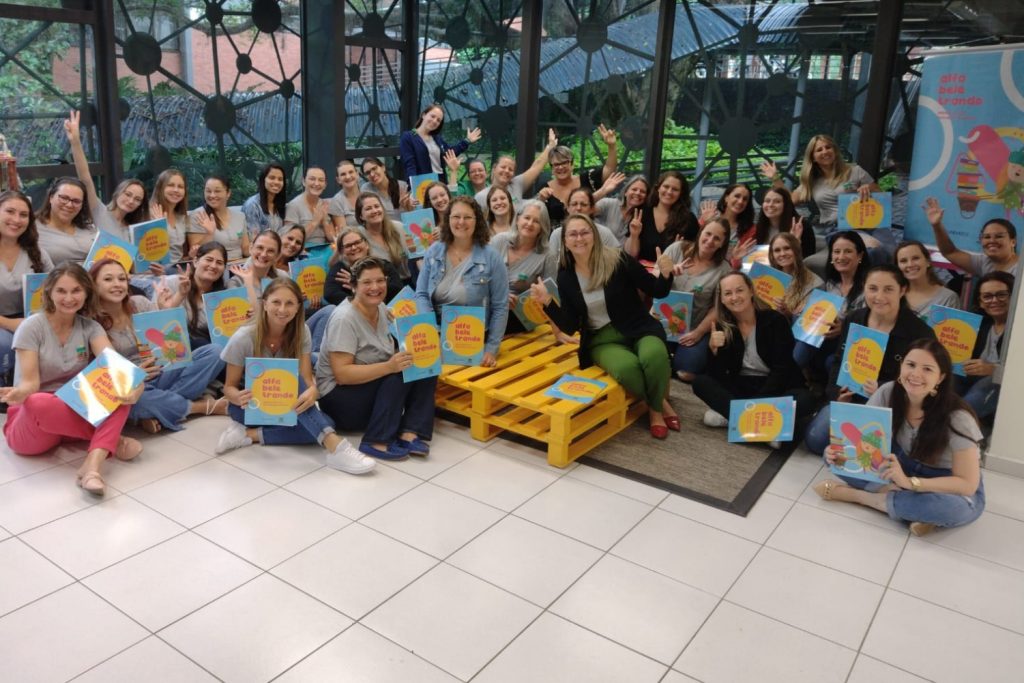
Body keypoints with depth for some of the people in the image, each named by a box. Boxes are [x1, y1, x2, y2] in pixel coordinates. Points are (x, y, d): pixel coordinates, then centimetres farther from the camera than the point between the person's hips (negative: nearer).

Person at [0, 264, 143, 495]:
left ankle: (92, 464, -41)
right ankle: (111, 440, -20)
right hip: (29, 423, -3)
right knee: (38, 403, -40)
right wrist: (19, 394, -42)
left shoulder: (90, 327, 0)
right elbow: (30, 381, -16)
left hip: (75, 411, 4)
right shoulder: (32, 327, -9)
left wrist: (133, 387, -41)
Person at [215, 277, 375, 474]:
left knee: (325, 423, -27)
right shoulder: (243, 338, -19)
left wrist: (312, 392, -41)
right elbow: (229, 387, -10)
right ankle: (334, 446, -50)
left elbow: (307, 380, -16)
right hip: (250, 406, -4)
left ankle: (250, 434, -23)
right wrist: (239, 397, -36)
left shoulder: (301, 332, -10)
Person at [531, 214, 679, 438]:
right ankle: (659, 403, -2)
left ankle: (656, 407, -4)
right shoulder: (565, 276, 0)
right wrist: (547, 302, -13)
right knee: (626, 367, -34)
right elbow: (570, 327, 1)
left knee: (654, 356, -36)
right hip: (601, 340, 1)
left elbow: (657, 292, -1)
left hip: (638, 329, -1)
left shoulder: (619, 260, -9)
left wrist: (665, 274, -23)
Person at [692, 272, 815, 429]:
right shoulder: (722, 326, -2)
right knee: (700, 382, -21)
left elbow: (782, 369, -15)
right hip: (740, 387, 2)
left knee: (805, 400, -32)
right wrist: (714, 349, -28)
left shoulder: (775, 320, -9)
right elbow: (716, 375, -8)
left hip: (774, 388, -2)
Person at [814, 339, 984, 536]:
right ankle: (916, 507, -20)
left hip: (950, 487, -3)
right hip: (905, 468, 4)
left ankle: (856, 495, -22)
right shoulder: (888, 393, -16)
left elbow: (968, 485, -26)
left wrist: (909, 482, -37)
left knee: (955, 508, -41)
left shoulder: (957, 418, -28)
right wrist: (839, 453, -31)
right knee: (834, 456, -16)